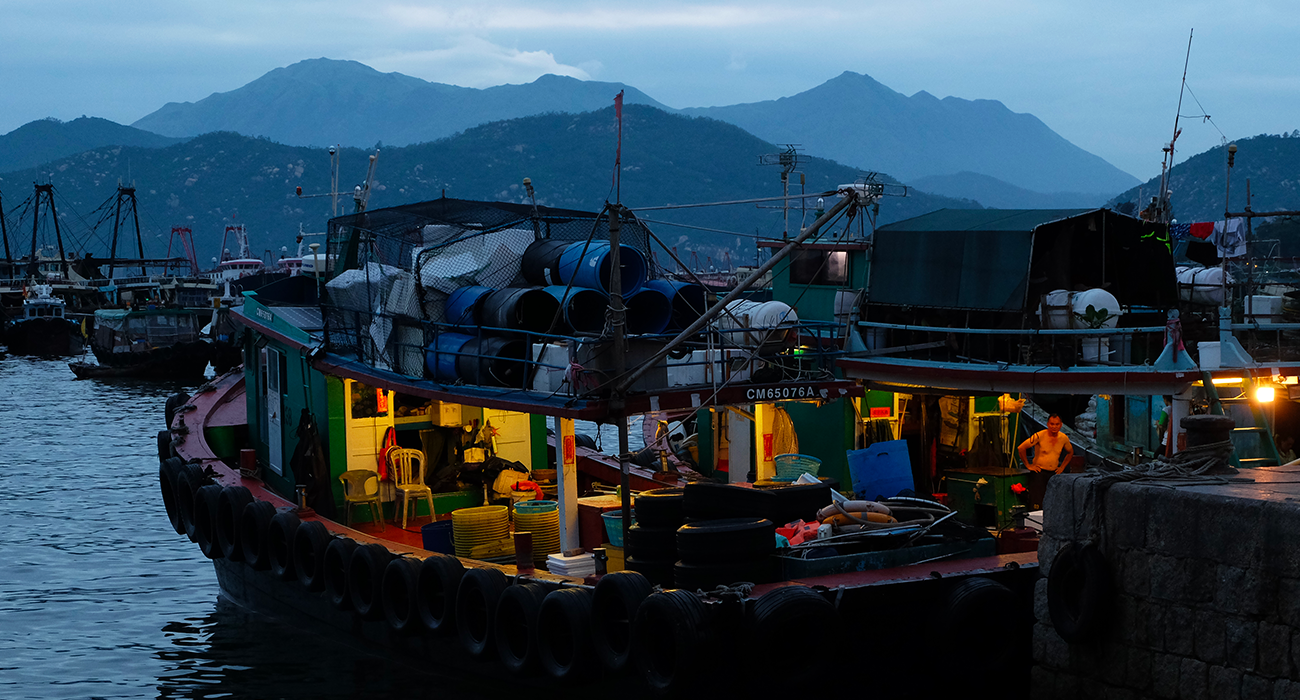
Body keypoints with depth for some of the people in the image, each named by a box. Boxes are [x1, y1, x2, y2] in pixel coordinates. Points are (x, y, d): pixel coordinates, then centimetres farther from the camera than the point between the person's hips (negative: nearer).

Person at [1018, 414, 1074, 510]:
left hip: (1054, 473, 5)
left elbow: (1070, 452, 23)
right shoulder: (1039, 436, -13)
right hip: (1039, 472, -5)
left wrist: (1062, 467, 13)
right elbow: (1021, 448, -12)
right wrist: (1028, 465, -8)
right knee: (1038, 504, -12)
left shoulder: (1064, 438, 3)